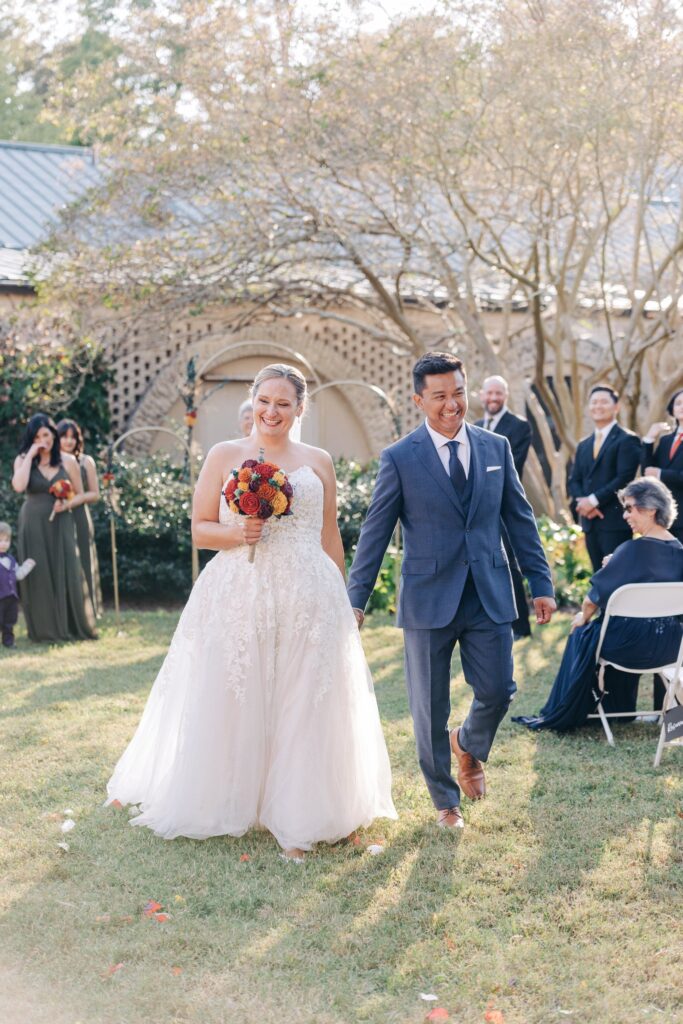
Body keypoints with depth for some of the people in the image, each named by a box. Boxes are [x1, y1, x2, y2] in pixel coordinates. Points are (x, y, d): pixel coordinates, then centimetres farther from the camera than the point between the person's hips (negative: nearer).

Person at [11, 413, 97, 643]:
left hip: (61, 524, 0)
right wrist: (30, 456, -14)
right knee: (38, 574, -1)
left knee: (67, 573, -2)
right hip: (34, 526, 0)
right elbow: (18, 486, -18)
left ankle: (74, 627, 7)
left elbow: (80, 494, 10)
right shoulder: (23, 460, 1)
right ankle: (44, 629, 5)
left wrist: (66, 504, -11)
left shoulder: (68, 461, 3)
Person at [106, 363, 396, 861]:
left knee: (302, 707, 2)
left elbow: (330, 537, 14)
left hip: (308, 601, 1)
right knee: (233, 704, 3)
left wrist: (341, 604, 13)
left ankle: (299, 819, 11)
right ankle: (229, 804, 20)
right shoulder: (224, 455, 6)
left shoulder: (318, 461, 10)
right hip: (237, 599, -1)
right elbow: (200, 529, 6)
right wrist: (237, 532, -14)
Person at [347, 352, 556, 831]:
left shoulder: (496, 448, 4)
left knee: (498, 692, 1)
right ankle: (445, 800, 27)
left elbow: (520, 518, 9)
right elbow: (376, 532, -2)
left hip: (489, 596, 2)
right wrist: (356, 598, -3)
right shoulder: (400, 458, -5)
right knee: (431, 709, 7)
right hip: (429, 599, -2)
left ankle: (468, 746, 36)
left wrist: (542, 583, 7)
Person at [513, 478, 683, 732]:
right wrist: (616, 565, 13)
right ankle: (620, 708, 42)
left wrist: (584, 616, 9)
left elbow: (597, 594, -10)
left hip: (633, 644, -6)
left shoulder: (635, 549, -18)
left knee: (582, 634, 19)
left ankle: (558, 717, 28)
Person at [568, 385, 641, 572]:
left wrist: (594, 500, -15)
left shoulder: (627, 440, -3)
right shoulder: (583, 445, 19)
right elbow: (574, 481, 14)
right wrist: (583, 502, -6)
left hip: (615, 521, -6)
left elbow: (625, 478, -13)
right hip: (590, 521, 7)